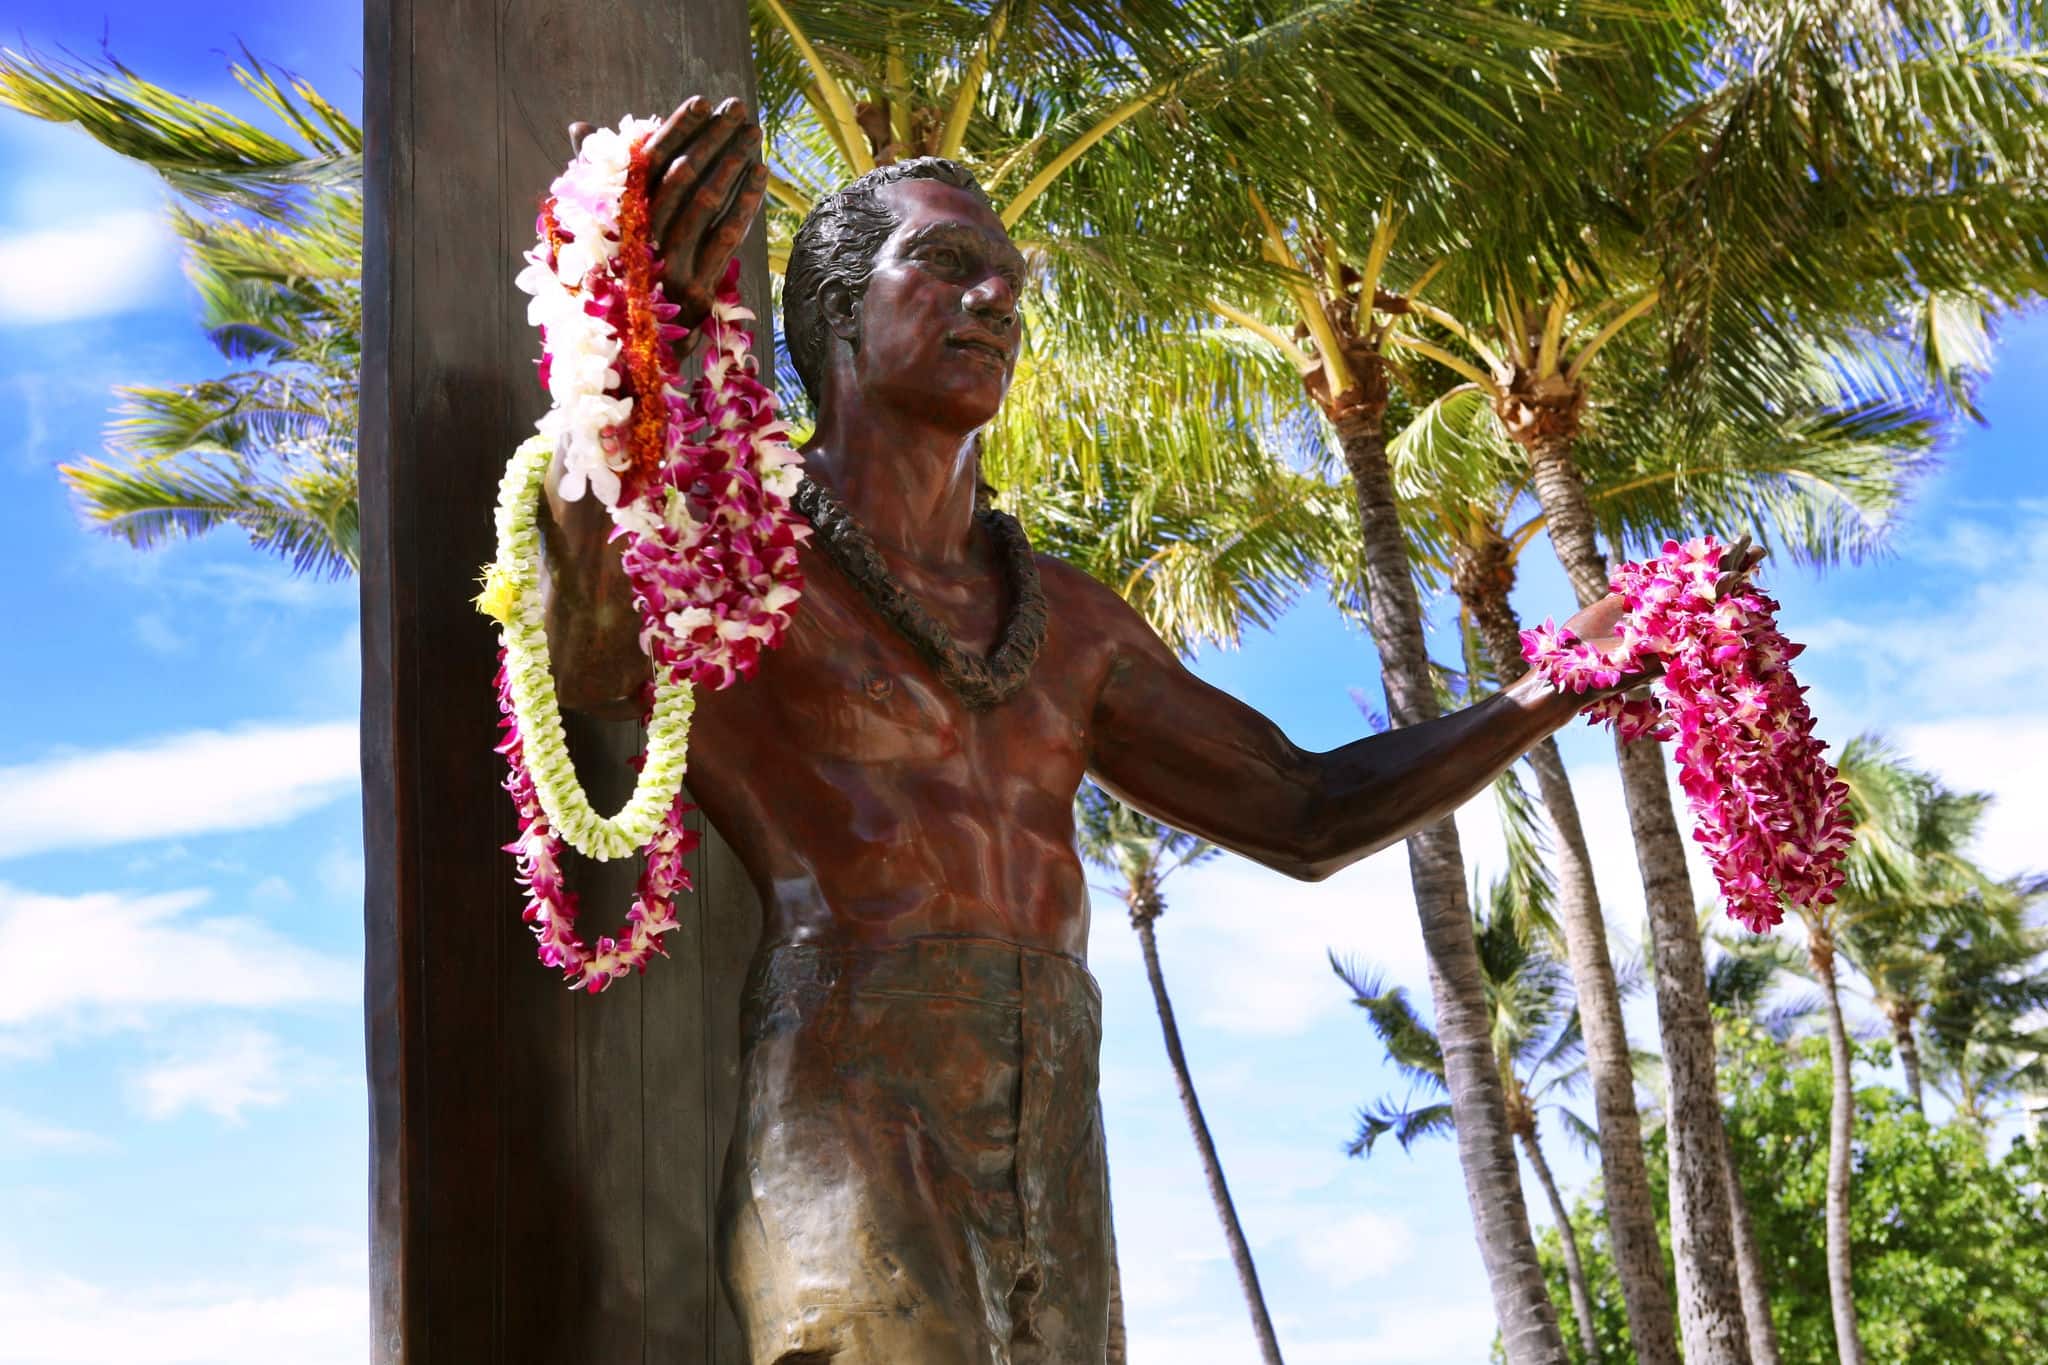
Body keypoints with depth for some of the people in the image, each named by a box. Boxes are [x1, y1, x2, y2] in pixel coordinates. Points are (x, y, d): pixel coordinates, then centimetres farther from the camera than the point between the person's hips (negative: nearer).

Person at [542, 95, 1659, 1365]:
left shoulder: (1059, 617, 24)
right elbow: (588, 651, -19)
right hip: (833, 1150, -6)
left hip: (1048, 1198, 6)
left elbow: (1303, 815, 27)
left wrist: (1559, 685, 16)